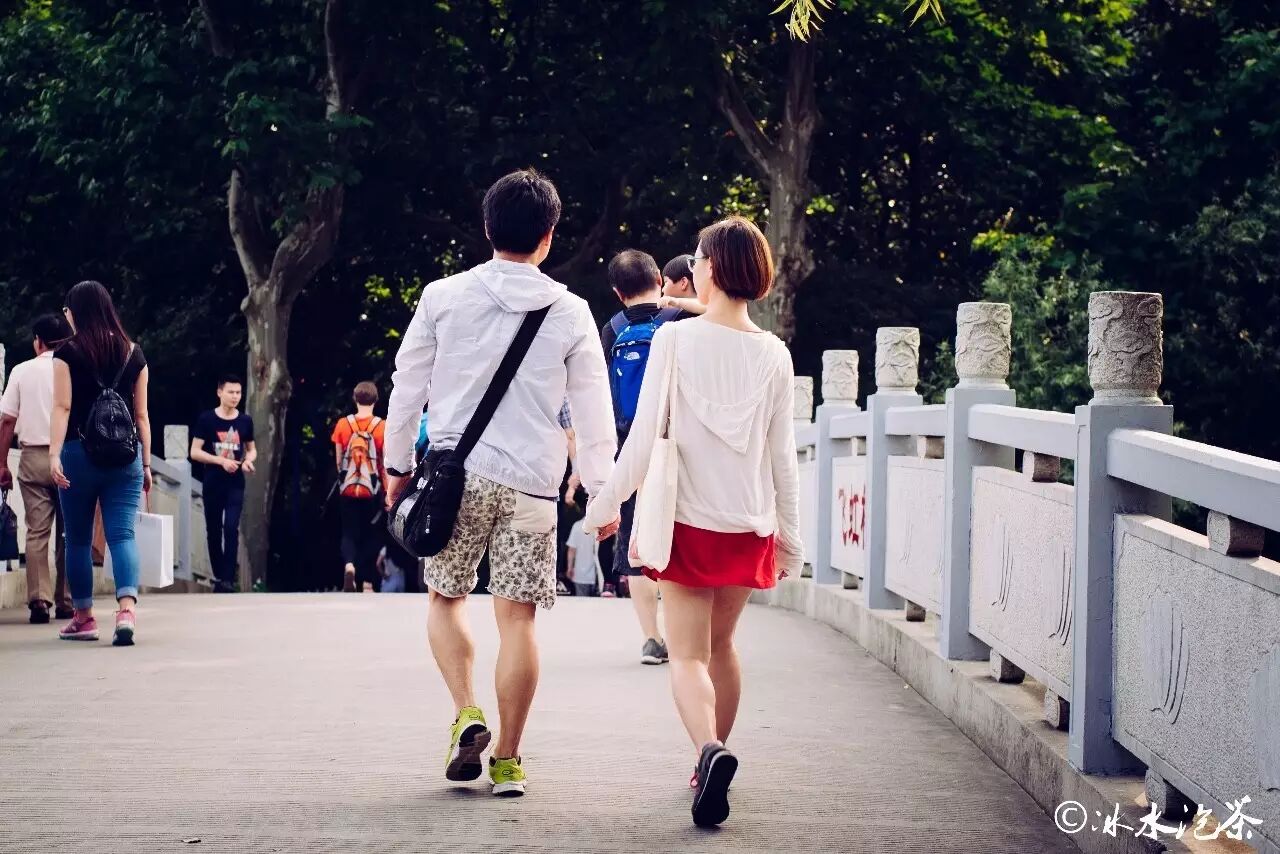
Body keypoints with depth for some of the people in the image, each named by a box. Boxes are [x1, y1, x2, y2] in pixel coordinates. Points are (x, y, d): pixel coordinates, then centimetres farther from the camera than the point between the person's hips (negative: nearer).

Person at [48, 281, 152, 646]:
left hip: (80, 453, -2)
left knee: (79, 538, 10)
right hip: (124, 456, 2)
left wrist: (54, 454, -14)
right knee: (122, 533, -3)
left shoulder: (68, 353, -1)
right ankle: (127, 609, -23)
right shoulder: (133, 353, 8)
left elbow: (62, 407, -10)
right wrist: (146, 463, 14)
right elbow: (141, 414, 10)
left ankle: (84, 617, 17)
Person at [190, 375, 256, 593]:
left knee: (231, 528, -14)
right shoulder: (206, 419, -3)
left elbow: (252, 449, 17)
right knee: (213, 531, 6)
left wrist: (248, 460, -7)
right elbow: (195, 452, -4)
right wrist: (221, 461, -16)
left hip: (235, 484, 0)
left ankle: (228, 579, -16)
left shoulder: (245, 421, 5)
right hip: (212, 484, 0)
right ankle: (218, 577, 18)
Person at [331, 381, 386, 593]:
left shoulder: (342, 424, -2)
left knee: (349, 532, 7)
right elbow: (385, 463, -6)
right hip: (372, 490, -1)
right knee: (370, 534, 13)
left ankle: (349, 565, -21)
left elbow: (338, 460, 5)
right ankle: (364, 579, 13)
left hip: (348, 488, 1)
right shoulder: (382, 426, -7)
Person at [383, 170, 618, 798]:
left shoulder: (444, 297, 1)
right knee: (516, 618, 4)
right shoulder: (570, 313, 1)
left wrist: (396, 464, 18)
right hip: (531, 485, 0)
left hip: (455, 473, 0)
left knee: (445, 598, 17)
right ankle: (508, 761, 7)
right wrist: (600, 490, 10)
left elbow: (407, 385, 6)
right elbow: (592, 412, 3)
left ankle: (467, 716, -1)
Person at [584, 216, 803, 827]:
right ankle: (711, 764, 27)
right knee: (721, 645, 19)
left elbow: (645, 433, -10)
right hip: (749, 523, 3)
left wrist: (607, 503, -1)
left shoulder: (675, 340, -9)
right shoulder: (774, 355, 1)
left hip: (688, 519, -3)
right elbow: (782, 455, 5)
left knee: (688, 653, -3)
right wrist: (789, 535, 13)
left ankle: (709, 749, -28)